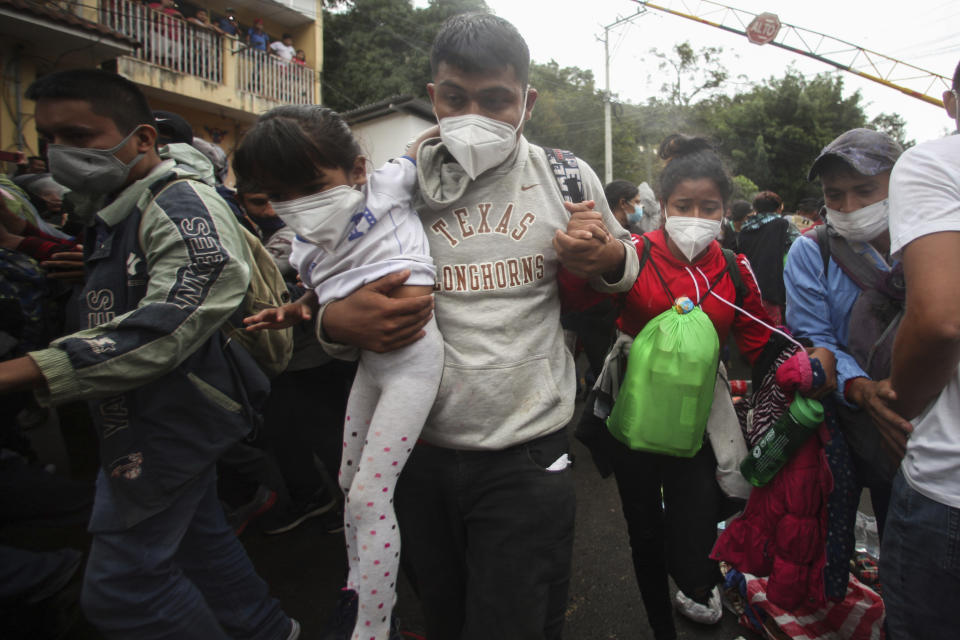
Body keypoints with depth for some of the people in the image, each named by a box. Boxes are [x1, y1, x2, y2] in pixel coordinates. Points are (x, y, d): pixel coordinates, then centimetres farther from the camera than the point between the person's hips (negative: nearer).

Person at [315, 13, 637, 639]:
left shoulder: (569, 180, -3)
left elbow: (626, 265, 13)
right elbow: (334, 303, 7)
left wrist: (606, 258, -11)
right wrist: (338, 323, -18)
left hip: (526, 458, -2)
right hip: (419, 452, 3)